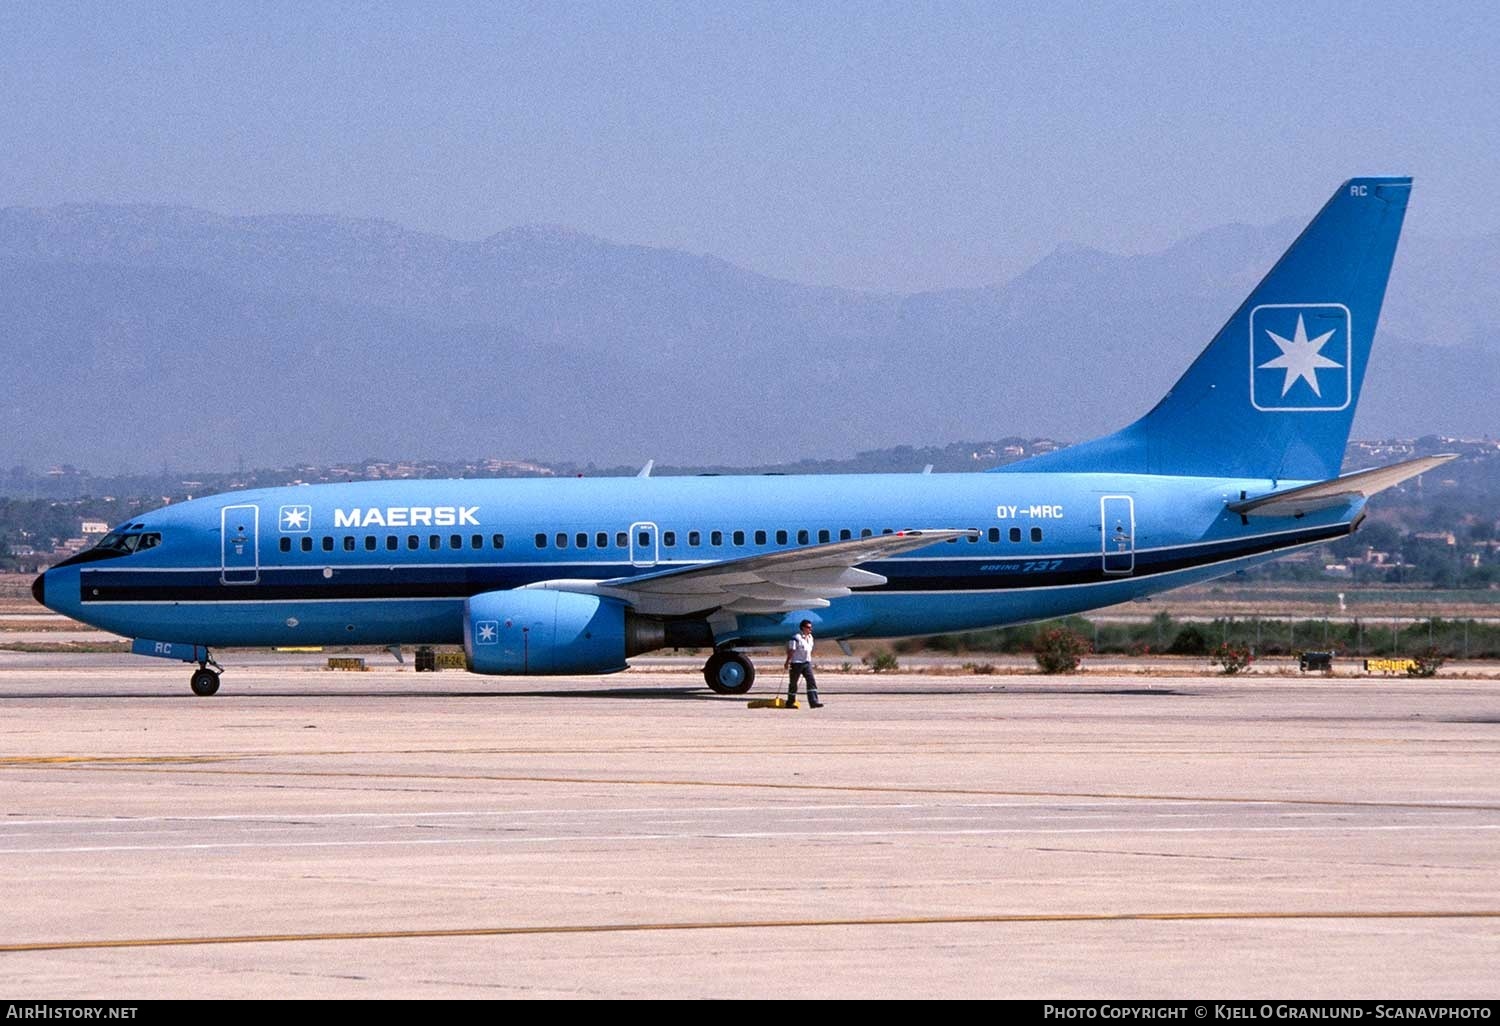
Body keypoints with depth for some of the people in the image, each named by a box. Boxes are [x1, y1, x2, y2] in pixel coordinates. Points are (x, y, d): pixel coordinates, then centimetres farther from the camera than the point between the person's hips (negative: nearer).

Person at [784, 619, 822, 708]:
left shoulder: (810, 637, 10)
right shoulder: (796, 638, -14)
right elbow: (791, 650, -16)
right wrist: (787, 662, -19)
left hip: (807, 663, 7)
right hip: (796, 663, -7)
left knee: (811, 681, -7)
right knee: (793, 683, 5)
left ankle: (813, 702, -11)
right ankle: (790, 702, 17)